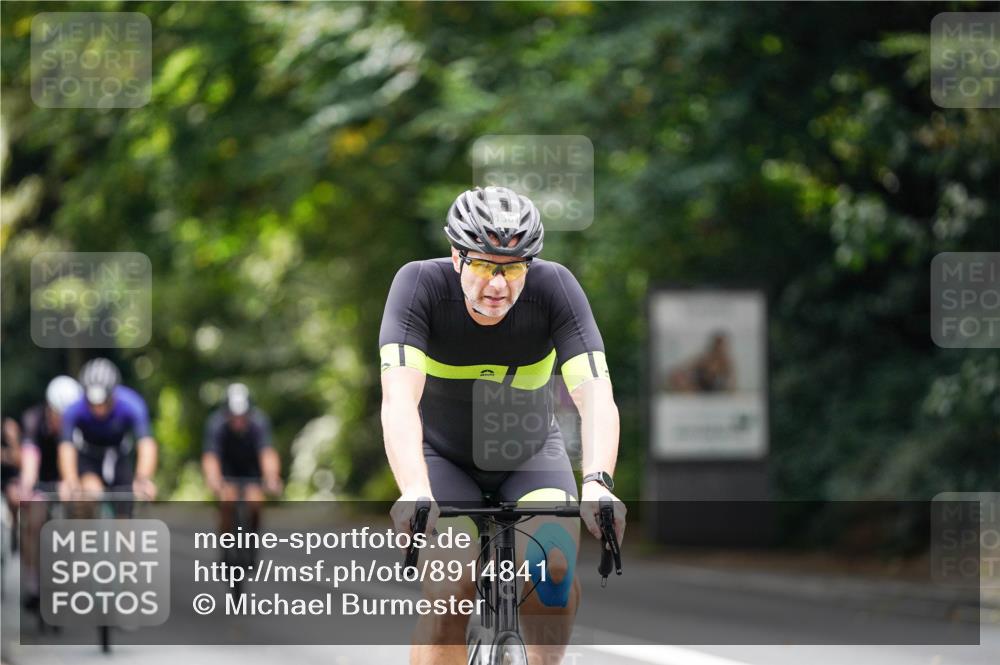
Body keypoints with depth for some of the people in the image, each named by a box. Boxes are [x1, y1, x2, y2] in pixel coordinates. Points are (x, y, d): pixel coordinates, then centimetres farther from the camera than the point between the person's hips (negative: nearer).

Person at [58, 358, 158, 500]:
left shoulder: (131, 404, -35)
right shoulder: (74, 409, -34)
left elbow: (146, 443, -48)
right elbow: (66, 447, -48)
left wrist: (143, 479, -68)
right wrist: (70, 482, -68)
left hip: (120, 456, 1)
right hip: (87, 456, -1)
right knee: (91, 492, -29)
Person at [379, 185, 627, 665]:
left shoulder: (554, 287, -24)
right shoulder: (420, 284, -27)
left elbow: (595, 396, -33)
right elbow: (399, 399, -38)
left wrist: (597, 483, -52)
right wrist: (414, 494, -54)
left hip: (531, 453, 1)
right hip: (444, 457, -1)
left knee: (554, 568, -26)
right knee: (450, 593, -23)